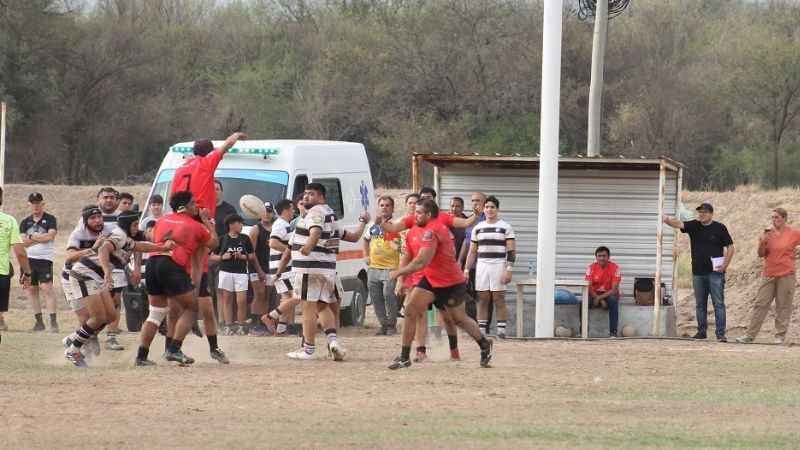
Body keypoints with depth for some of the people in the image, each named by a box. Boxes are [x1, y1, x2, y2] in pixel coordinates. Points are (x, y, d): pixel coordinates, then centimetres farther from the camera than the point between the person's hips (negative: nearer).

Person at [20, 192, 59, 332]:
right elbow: (23, 242, -1)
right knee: (32, 289, 6)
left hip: (45, 259, -5)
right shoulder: (25, 222, 12)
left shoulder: (50, 219, 1)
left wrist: (31, 237, -6)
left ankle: (53, 321, -15)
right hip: (28, 260, 5)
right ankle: (39, 322, 13)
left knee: (47, 288, -13)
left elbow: (50, 236, -14)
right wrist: (41, 238, -9)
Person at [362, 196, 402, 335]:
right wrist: (366, 255, 21)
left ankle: (391, 324, -5)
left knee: (388, 294, -17)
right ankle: (384, 324, 15)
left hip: (390, 267, -6)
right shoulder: (372, 225, 15)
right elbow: (365, 240, 31)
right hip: (373, 267, 6)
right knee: (375, 297, 5)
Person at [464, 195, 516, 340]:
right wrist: (466, 270, 7)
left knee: (499, 299, -6)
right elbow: (472, 251, 15)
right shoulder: (478, 228, 13)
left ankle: (501, 332, -5)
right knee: (482, 300, 2)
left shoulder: (505, 227, 2)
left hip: (498, 265, -4)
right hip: (481, 265, 4)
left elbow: (511, 251, -3)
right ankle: (481, 332, 4)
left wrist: (509, 270, -13)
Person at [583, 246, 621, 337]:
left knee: (613, 300, -36)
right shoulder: (592, 267, -6)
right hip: (595, 295, 2)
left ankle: (613, 332, -32)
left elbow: (614, 290, -17)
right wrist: (601, 300, -24)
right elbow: (589, 287, -12)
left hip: (609, 294, -2)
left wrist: (599, 298, -27)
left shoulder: (614, 268, -12)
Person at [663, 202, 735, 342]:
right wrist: (667, 220, -30)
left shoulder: (719, 228, -2)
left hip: (715, 273, -4)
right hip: (698, 273, 4)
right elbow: (678, 224, -9)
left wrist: (725, 265, -10)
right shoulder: (694, 226, 7)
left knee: (718, 304, -5)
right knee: (700, 304, 11)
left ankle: (720, 334, -6)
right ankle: (701, 331, 19)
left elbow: (730, 247, 0)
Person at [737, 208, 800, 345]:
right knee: (760, 304, 1)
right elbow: (761, 255, 3)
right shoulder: (768, 233, 3)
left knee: (783, 306, -1)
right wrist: (762, 242, -15)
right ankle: (750, 335, 1)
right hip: (769, 275, 2)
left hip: (786, 275, -2)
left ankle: (780, 336, 5)